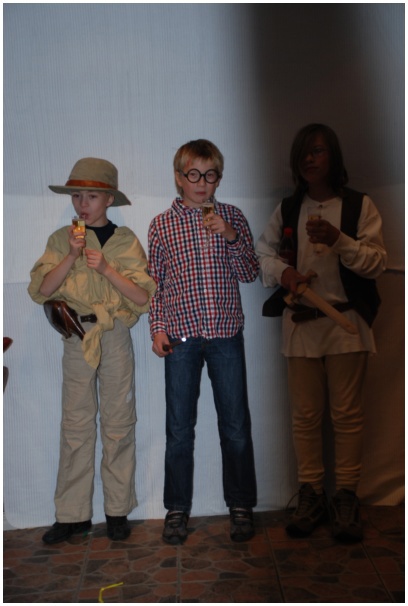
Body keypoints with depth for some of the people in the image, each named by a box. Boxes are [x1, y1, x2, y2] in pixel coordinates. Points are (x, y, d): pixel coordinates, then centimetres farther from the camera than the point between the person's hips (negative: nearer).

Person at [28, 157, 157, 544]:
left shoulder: (125, 240, 2)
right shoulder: (61, 239, 6)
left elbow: (143, 296, -6)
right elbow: (40, 291, -4)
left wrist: (105, 267, -15)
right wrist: (72, 257, -14)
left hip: (115, 337, -1)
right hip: (76, 336, 1)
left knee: (118, 424, 5)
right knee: (75, 425, 5)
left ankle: (118, 511, 17)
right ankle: (72, 514, 15)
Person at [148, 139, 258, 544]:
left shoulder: (232, 217, 5)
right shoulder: (162, 225, 4)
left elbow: (250, 274, 2)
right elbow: (154, 281, 7)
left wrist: (231, 237, -12)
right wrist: (157, 328, -1)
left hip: (226, 334, 1)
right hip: (181, 337, 0)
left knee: (236, 425, 7)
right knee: (179, 428, 8)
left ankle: (241, 506, 24)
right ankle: (177, 509, 24)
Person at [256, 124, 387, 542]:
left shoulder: (359, 206, 1)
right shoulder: (287, 210, 9)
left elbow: (376, 264, -3)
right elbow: (262, 254, 12)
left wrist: (339, 240, -18)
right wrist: (281, 271, -9)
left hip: (346, 323, -2)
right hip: (301, 324, 2)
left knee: (346, 414, 3)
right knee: (305, 414, 6)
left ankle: (346, 497, 14)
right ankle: (310, 495, 17)